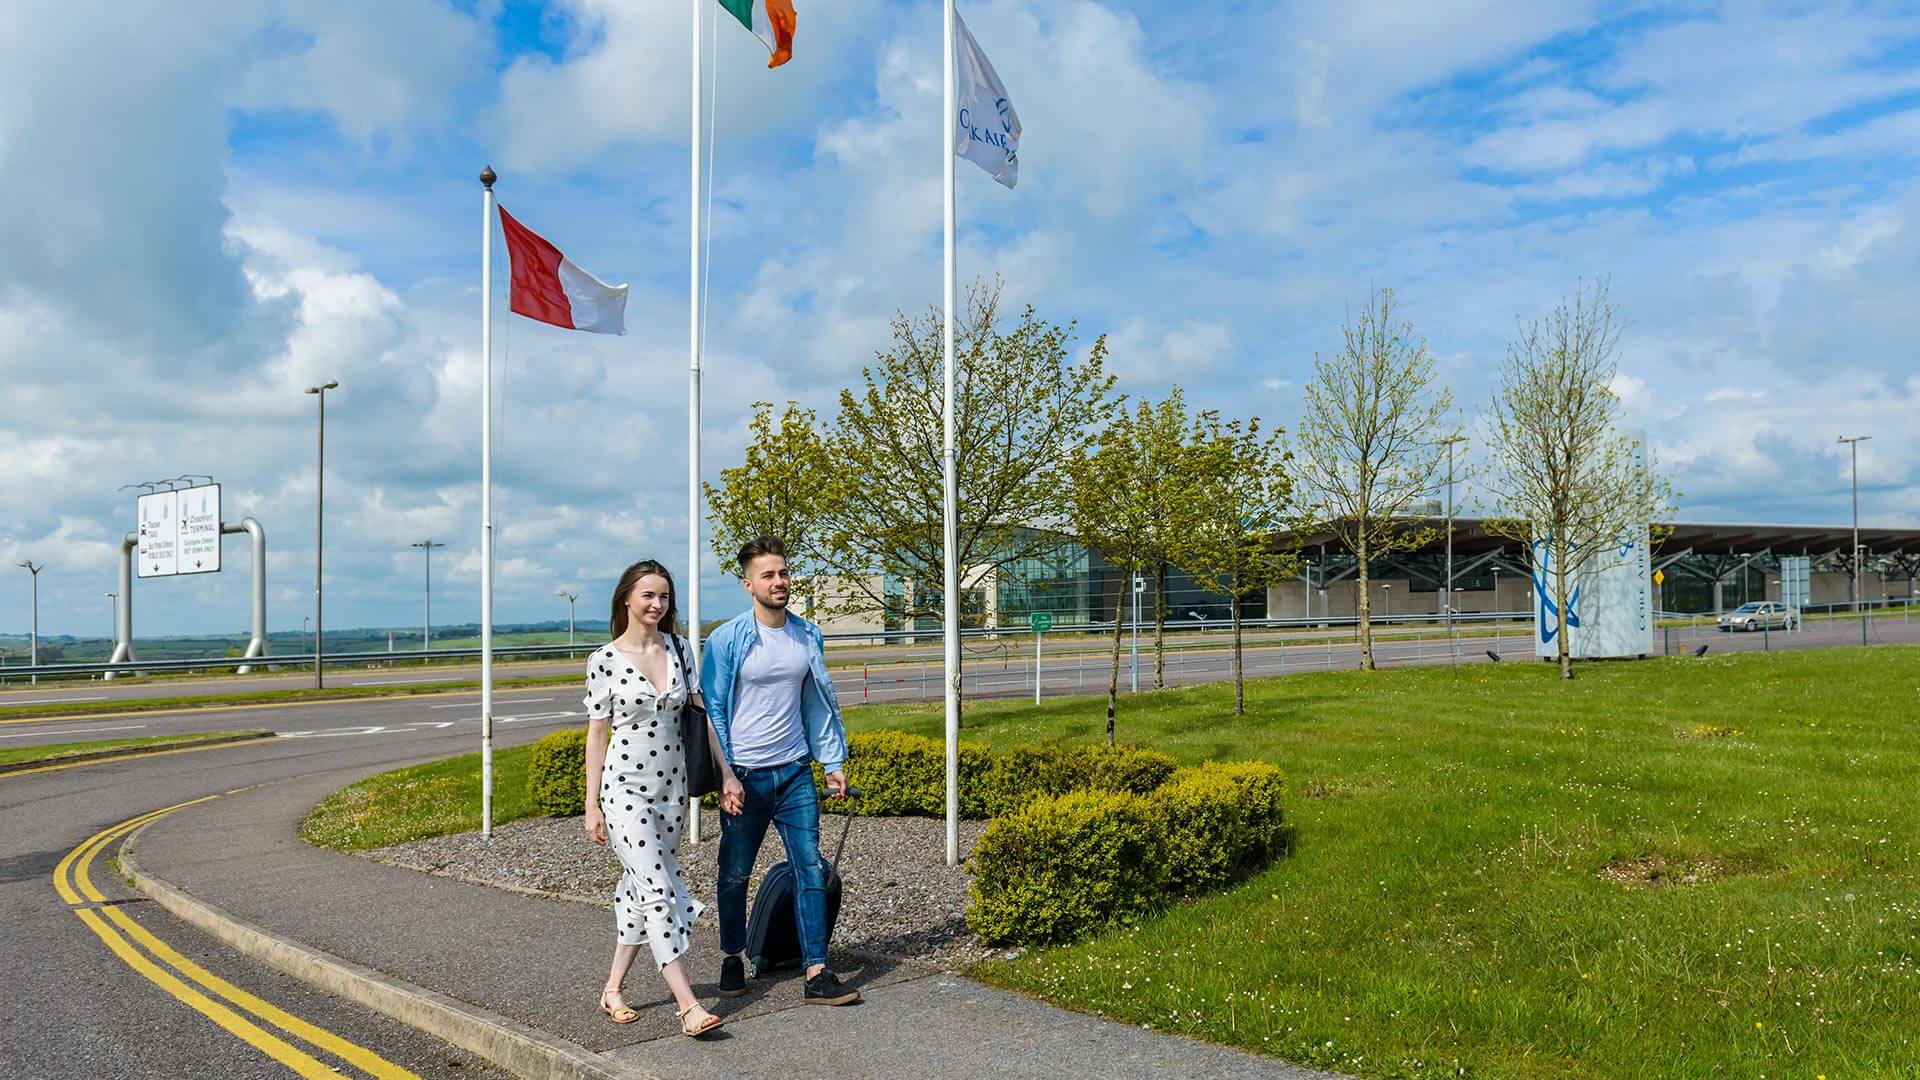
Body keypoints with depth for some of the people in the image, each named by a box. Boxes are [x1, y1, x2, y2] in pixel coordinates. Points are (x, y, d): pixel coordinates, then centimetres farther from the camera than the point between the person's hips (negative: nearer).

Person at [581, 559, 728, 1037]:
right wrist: (591, 806, -4)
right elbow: (597, 732, -4)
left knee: (640, 889, 12)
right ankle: (689, 1006, -13)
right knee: (658, 889, -12)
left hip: (672, 786, 5)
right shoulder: (606, 660, -7)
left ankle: (613, 988, 26)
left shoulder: (679, 650, 4)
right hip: (625, 787, -5)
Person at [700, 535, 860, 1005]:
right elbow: (712, 711, -5)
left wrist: (834, 763, 8)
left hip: (795, 772, 3)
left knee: (811, 869, -2)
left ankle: (816, 973, 2)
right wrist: (725, 776, -11)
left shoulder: (808, 636, 5)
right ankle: (733, 959, 31)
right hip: (744, 776, -3)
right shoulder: (727, 640, -8)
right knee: (735, 875, 11)